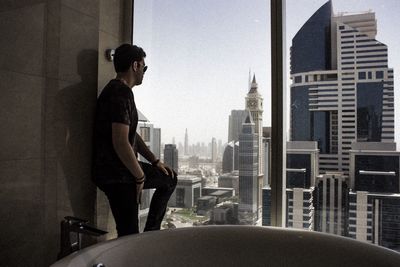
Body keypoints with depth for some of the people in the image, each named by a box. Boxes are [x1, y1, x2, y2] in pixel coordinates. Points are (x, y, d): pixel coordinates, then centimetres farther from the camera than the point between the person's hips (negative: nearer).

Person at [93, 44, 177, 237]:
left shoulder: (120, 91, 16)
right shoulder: (121, 93, -20)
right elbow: (121, 143, -28)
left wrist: (155, 162, 16)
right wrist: (140, 176, -15)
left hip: (123, 167, 11)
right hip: (116, 176, -11)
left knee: (170, 178, 22)